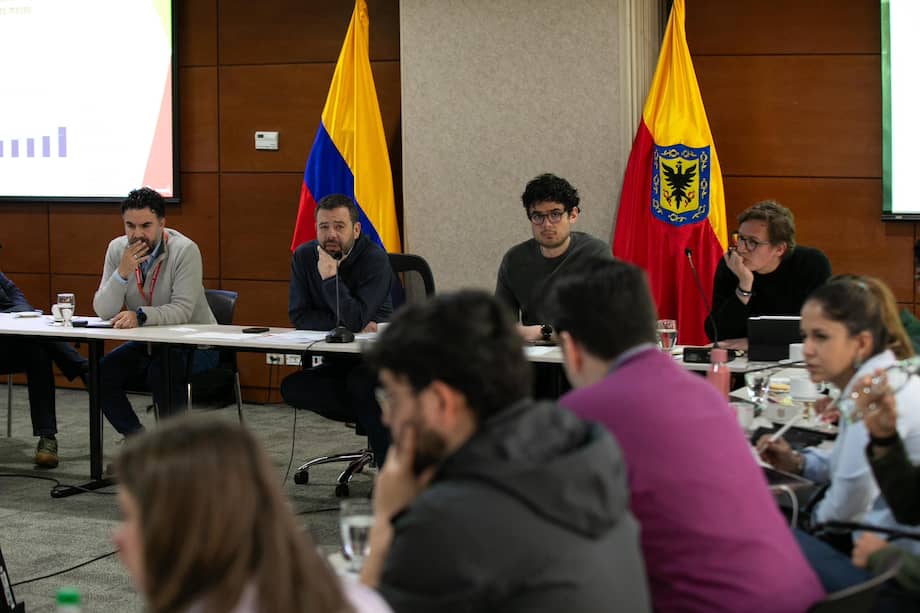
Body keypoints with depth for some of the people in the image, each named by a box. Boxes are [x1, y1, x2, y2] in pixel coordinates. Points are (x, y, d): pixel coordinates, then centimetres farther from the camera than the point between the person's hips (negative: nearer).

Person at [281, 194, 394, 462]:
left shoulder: (374, 258, -15)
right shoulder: (304, 257, 0)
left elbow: (356, 320, -24)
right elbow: (299, 315, -7)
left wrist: (330, 277, -26)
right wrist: (344, 325, -17)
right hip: (335, 361, 5)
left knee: (360, 381, -36)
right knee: (292, 387, -20)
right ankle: (383, 419, -15)